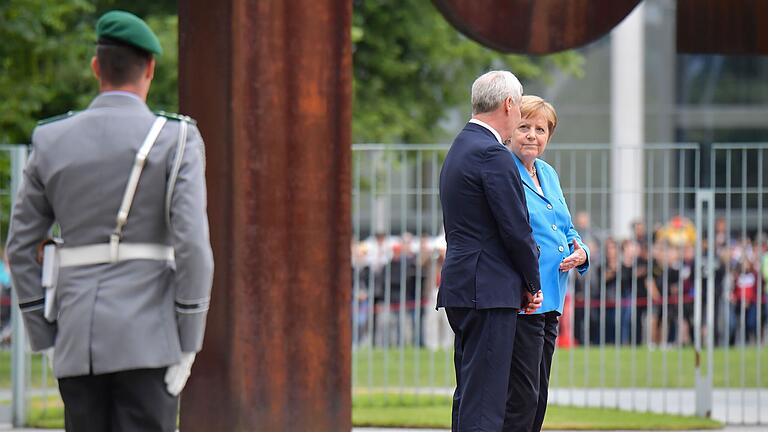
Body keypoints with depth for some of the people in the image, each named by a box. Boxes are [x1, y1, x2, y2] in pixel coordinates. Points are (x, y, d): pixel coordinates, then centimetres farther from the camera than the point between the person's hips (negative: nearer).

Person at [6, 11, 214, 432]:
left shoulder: (50, 142, 7)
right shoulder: (176, 140, -4)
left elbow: (20, 248, 9)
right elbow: (192, 244, -12)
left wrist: (46, 340, 13)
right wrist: (188, 346, -7)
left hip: (77, 345, 4)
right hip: (147, 342, -4)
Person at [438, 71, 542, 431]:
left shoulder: (459, 149, 18)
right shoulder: (492, 155, -13)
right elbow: (515, 229, -15)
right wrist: (532, 283, -1)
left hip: (459, 284, 10)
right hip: (489, 290, -10)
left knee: (469, 395, 12)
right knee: (485, 400, -11)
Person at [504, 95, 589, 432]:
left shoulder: (548, 174, 16)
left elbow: (568, 232, 24)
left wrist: (580, 254, 1)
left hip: (549, 300, 9)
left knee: (538, 397, 11)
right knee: (522, 395, -12)